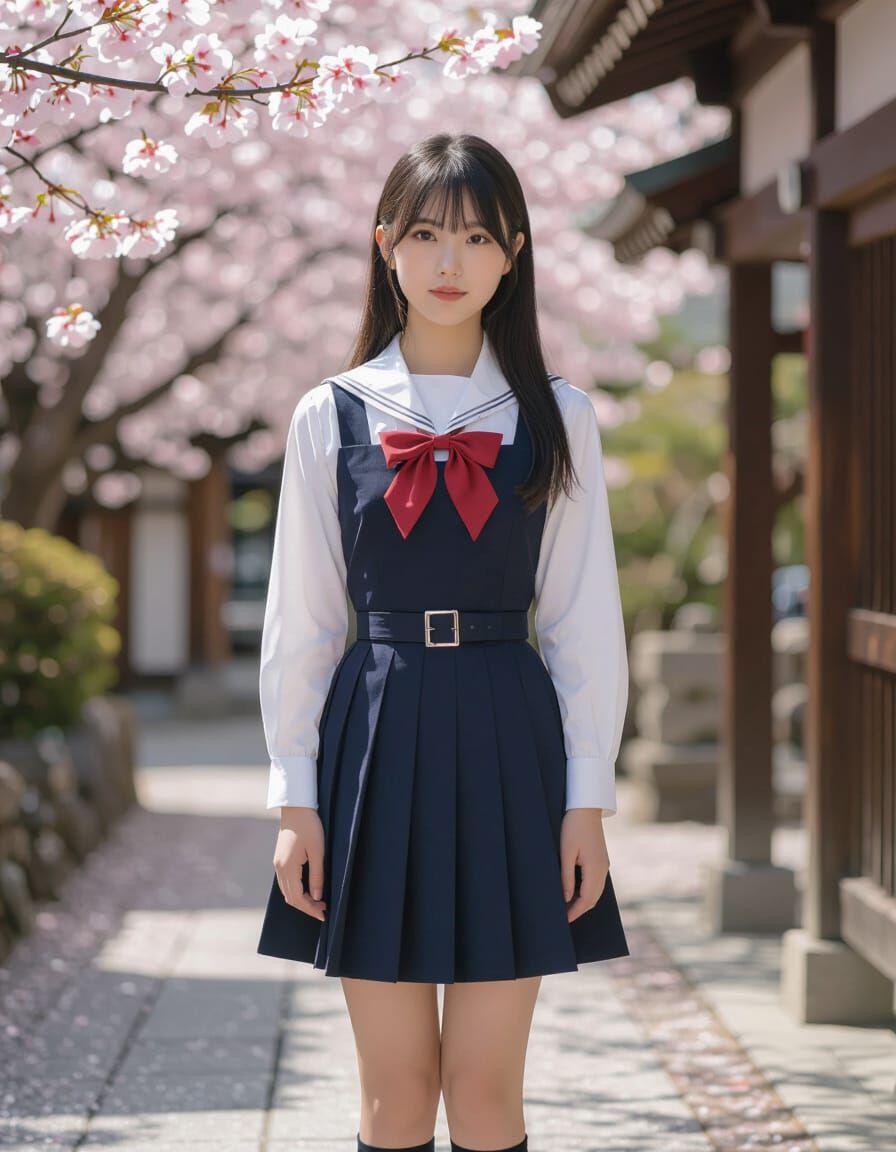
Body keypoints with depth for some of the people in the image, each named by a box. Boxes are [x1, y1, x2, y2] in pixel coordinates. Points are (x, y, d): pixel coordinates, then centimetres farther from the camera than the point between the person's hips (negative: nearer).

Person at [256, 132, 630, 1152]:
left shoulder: (556, 418, 5)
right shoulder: (331, 416, 5)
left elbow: (584, 620, 5)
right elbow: (300, 623, 6)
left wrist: (587, 800, -1)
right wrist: (295, 800, 2)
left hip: (506, 748, 0)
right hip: (377, 736, 0)